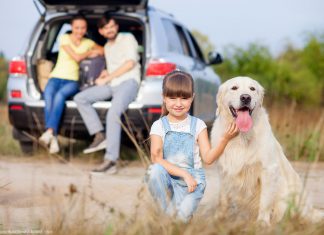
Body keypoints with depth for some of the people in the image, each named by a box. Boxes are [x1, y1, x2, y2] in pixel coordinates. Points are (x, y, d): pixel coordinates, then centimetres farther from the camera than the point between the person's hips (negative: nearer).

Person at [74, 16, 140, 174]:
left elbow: (130, 63, -7)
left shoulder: (127, 38, 6)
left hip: (128, 82, -8)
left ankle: (111, 161, -38)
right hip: (112, 85, 8)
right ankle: (100, 135, -14)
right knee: (80, 98, -8)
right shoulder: (107, 47, 28)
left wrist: (107, 79, -6)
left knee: (113, 113, -32)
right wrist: (105, 75, 9)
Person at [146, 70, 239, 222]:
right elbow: (156, 159, -10)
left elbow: (208, 158, -3)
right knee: (155, 170, -34)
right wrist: (183, 173, -20)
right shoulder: (159, 126, 0)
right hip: (168, 179, 0)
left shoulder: (198, 125, 4)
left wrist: (225, 139, -19)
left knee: (182, 215, -27)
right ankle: (169, 213, -15)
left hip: (192, 181, 0)